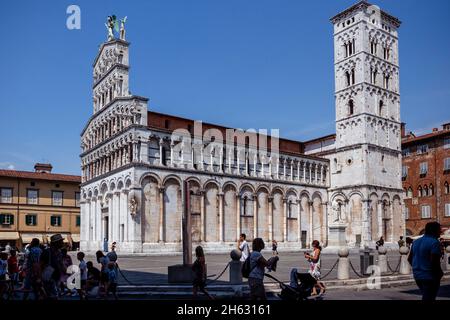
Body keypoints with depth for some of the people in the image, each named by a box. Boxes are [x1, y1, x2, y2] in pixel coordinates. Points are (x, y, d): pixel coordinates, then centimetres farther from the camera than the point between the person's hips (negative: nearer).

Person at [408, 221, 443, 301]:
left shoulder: (416, 242, 10)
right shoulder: (434, 242, -15)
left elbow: (410, 258, 14)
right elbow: (434, 261, -23)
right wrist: (440, 273, -8)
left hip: (417, 275, 8)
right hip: (430, 276, -8)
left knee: (426, 296, 22)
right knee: (428, 298, -2)